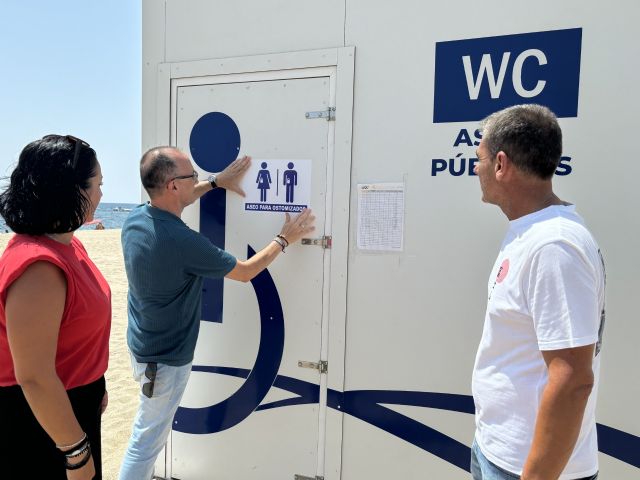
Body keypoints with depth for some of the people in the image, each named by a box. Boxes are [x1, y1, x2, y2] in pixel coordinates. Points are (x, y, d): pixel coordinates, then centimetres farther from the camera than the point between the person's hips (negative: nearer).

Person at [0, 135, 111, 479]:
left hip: (72, 400, 9)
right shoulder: (39, 266, -31)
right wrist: (76, 451, -19)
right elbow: (34, 378, -28)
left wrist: (94, 384, 19)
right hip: (42, 420, -9)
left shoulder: (65, 243, 0)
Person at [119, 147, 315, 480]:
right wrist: (285, 239, -5)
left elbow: (171, 201, 17)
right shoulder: (183, 242, -32)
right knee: (148, 438, 10)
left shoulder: (135, 218, -8)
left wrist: (216, 182, 17)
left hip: (143, 344, 9)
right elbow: (245, 272, -17)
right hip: (166, 358, -9)